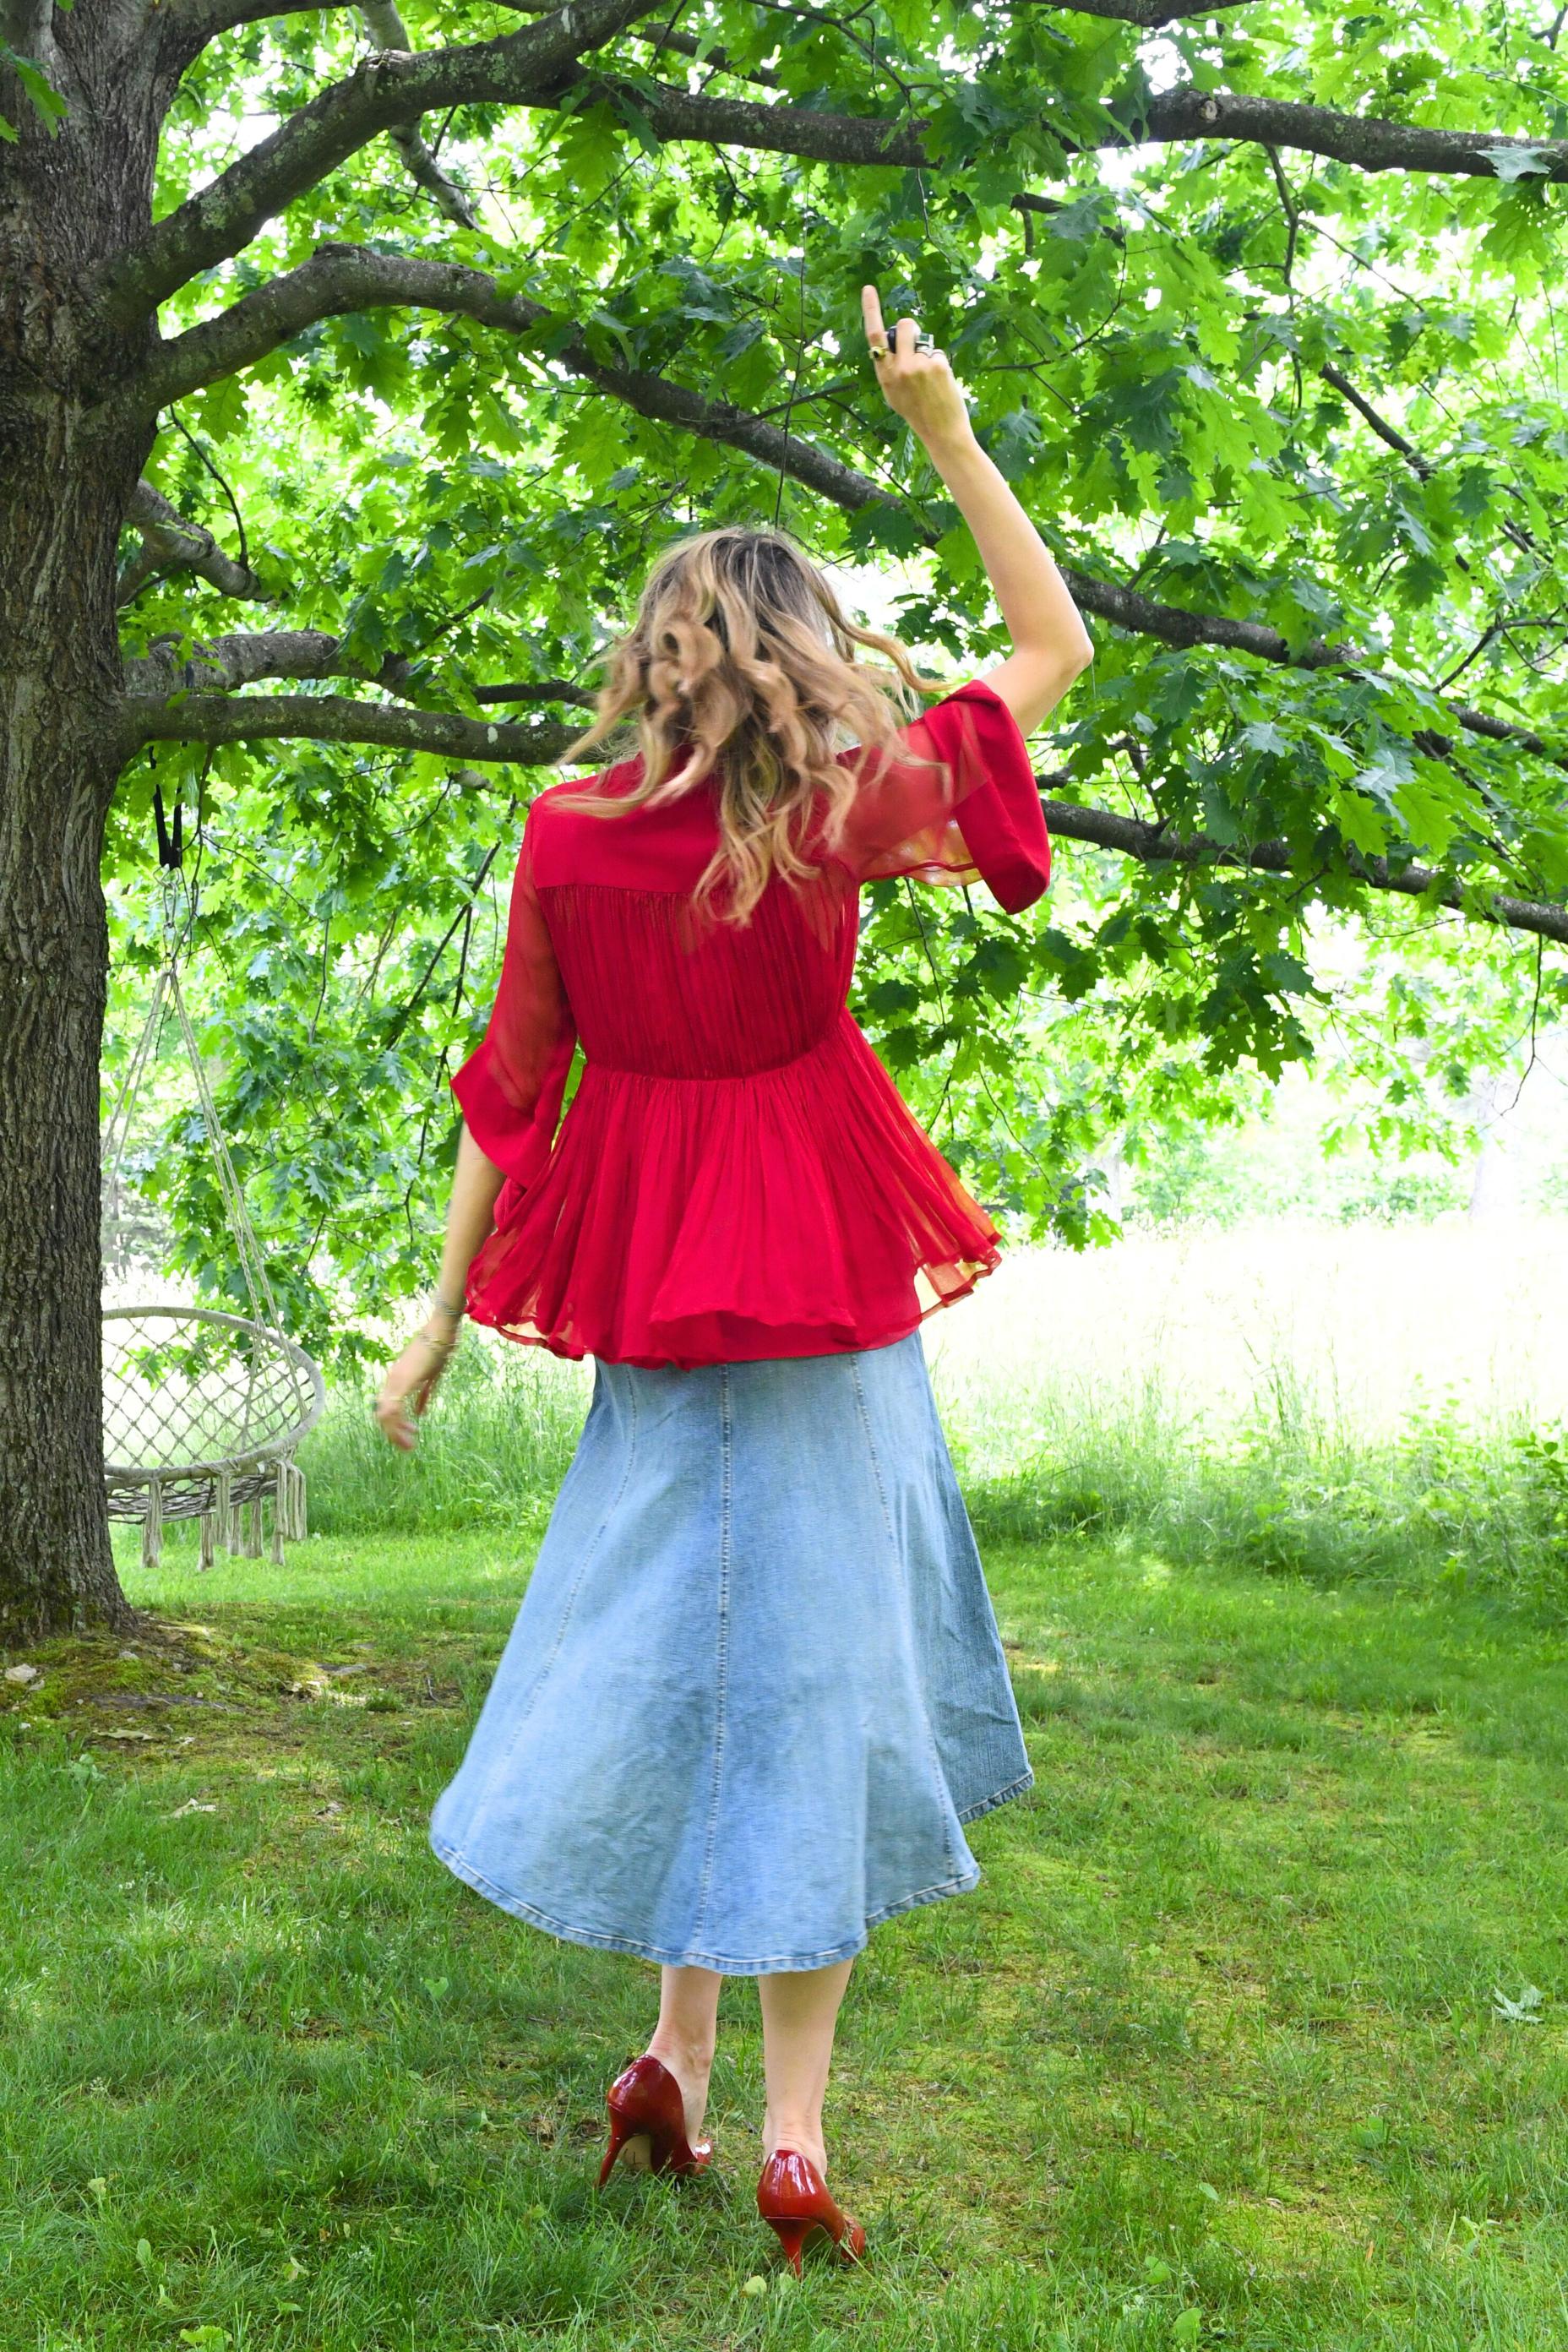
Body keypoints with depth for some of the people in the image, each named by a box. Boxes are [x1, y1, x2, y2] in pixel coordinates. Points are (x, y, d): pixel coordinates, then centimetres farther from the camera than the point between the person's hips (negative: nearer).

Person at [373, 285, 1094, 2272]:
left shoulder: (568, 834, -2)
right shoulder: (833, 818, -11)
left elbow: (510, 1087, 3)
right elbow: (1055, 646, 0)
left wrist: (442, 1313, 10)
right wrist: (946, 432, 3)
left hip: (644, 1292, 4)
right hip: (818, 1292, -3)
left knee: (690, 1652, 17)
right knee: (803, 1667, 3)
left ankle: (672, 2061, 22)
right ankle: (791, 2139, 7)